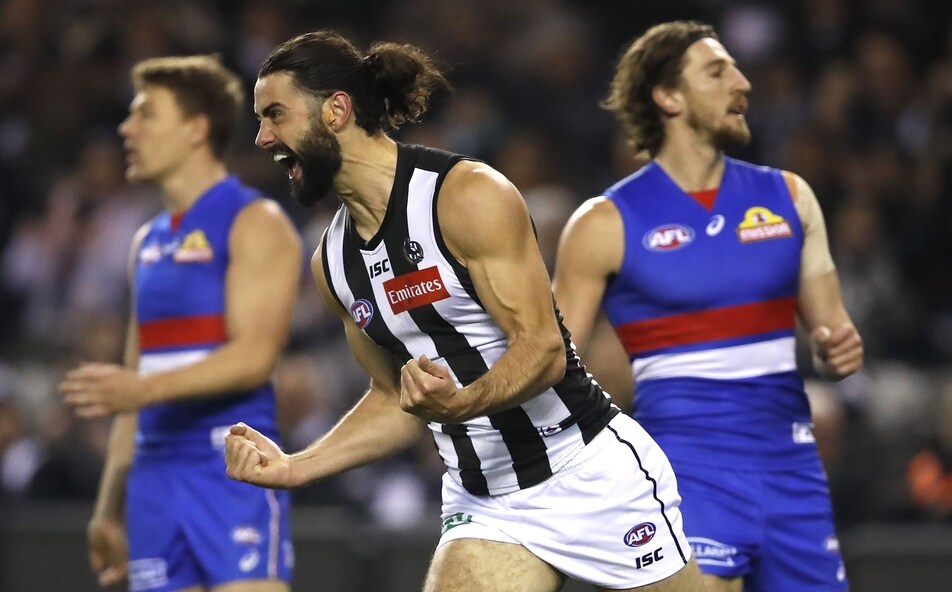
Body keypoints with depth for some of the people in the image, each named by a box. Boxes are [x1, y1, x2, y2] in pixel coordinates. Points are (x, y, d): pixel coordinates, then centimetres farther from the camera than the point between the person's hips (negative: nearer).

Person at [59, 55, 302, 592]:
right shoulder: (149, 242, 19)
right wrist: (110, 506, 19)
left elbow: (255, 355, -16)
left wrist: (143, 389, -28)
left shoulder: (256, 224, -5)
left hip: (234, 470, -7)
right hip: (156, 474, 8)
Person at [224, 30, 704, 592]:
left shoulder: (470, 196, -15)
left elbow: (543, 348, -19)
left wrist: (459, 403, -37)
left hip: (592, 475, -6)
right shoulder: (333, 262, 6)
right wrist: (295, 467, 3)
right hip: (482, 505, 6)